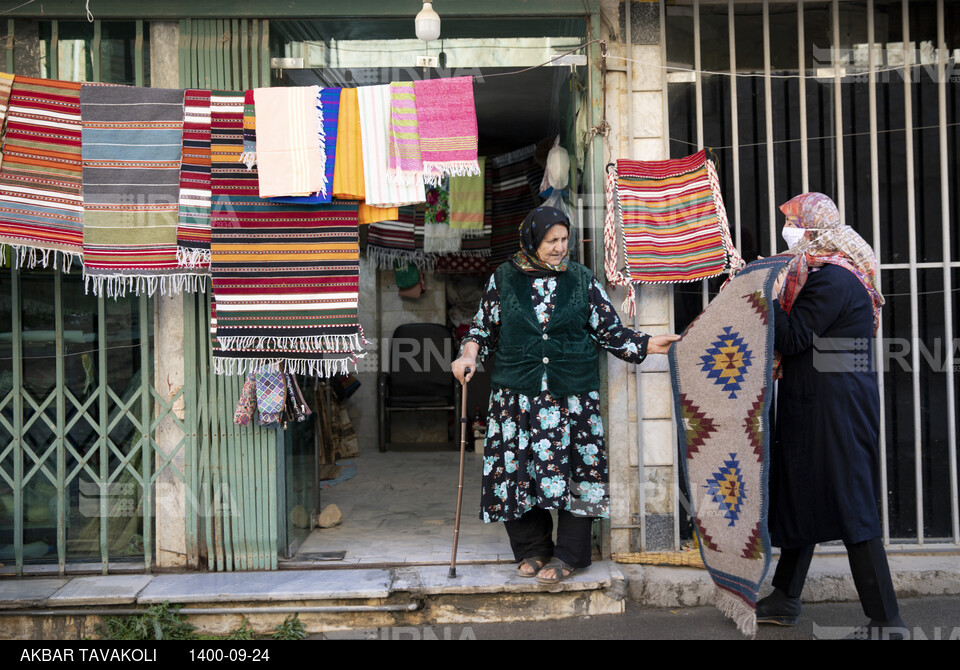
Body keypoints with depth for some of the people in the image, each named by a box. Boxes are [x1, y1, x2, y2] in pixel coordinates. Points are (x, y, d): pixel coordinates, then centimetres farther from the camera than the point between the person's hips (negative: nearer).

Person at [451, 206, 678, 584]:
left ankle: (569, 555, 12)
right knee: (518, 469, 2)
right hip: (517, 395, 1)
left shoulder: (582, 281, 5)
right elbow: (484, 327, 12)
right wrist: (469, 354, -5)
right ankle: (533, 550, 20)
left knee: (573, 468, -1)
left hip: (572, 395, -1)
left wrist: (647, 344, -4)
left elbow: (611, 330, 7)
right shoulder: (503, 280, 5)